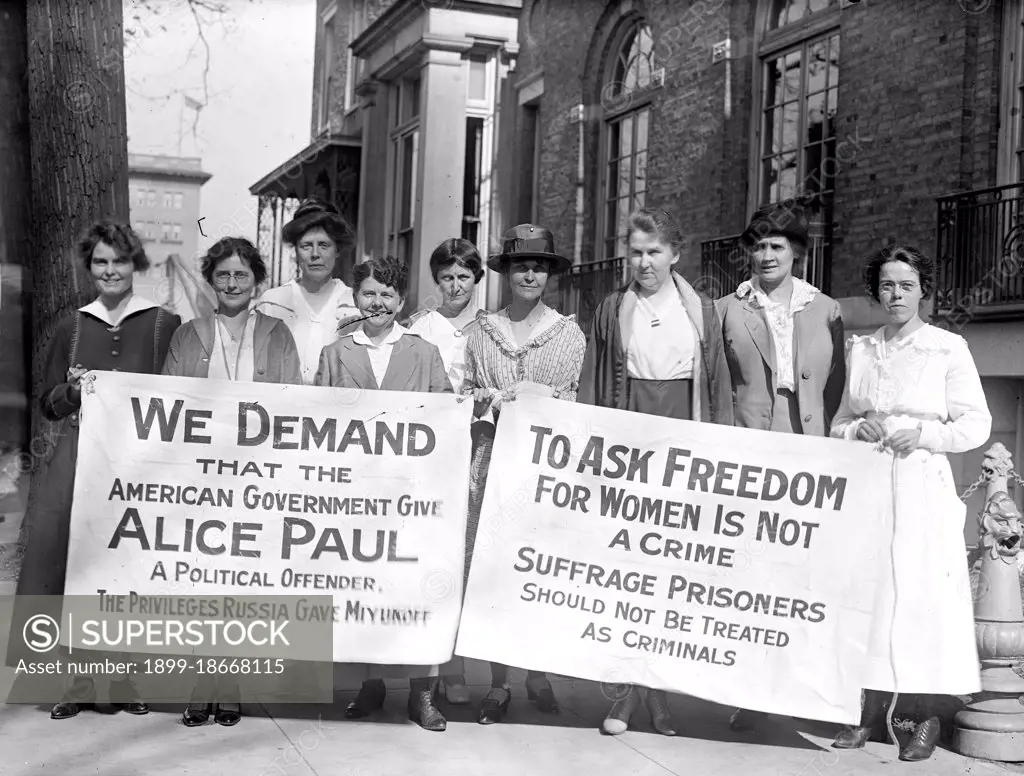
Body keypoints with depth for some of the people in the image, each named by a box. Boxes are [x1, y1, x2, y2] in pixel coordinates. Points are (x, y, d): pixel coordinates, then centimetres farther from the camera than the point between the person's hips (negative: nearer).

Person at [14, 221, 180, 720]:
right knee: (74, 561, -4)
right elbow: (48, 404, 15)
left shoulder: (165, 325, 5)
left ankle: (130, 679, 9)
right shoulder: (72, 328, 15)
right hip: (79, 455, 3)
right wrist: (76, 390, -3)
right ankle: (79, 681, 5)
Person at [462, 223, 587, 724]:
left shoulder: (569, 334, 8)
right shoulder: (482, 330, 10)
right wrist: (497, 400, -8)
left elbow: (572, 401, 6)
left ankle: (537, 672, 15)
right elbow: (466, 393, 10)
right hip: (493, 456, 1)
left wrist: (531, 398, -9)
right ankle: (498, 681, 8)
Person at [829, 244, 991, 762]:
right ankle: (872, 712, 13)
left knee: (922, 596, -3)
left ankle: (925, 717, 10)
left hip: (923, 490, -3)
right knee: (868, 590, 3)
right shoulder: (860, 349, 11)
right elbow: (839, 422, 17)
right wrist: (860, 429, -4)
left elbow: (977, 425, -1)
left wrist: (923, 433, -13)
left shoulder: (948, 348, -1)